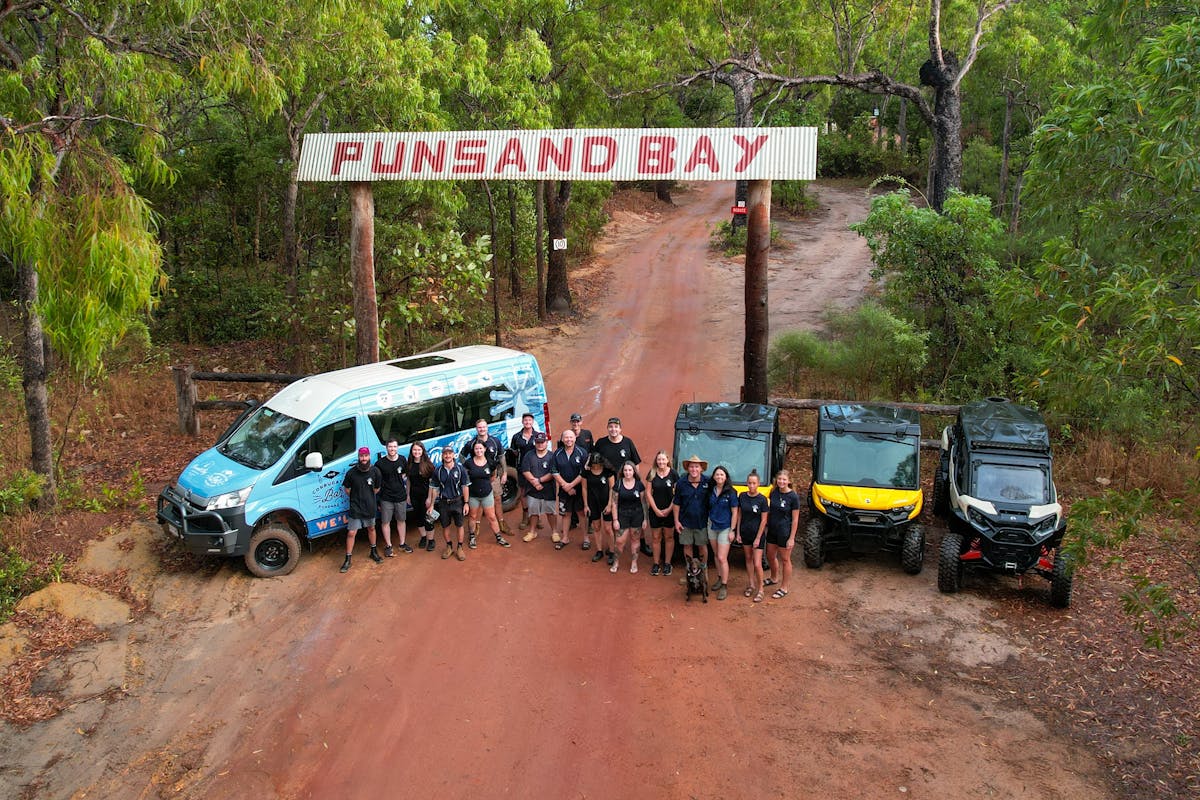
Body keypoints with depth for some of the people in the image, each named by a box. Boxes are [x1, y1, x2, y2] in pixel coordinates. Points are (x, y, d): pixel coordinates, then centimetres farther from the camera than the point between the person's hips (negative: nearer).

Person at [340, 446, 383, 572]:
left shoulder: (375, 471, -10)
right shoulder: (351, 472, -16)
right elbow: (346, 489, -1)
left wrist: (368, 497, 8)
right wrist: (356, 498, 4)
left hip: (370, 506, 2)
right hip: (355, 507, -2)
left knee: (371, 528, 21)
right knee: (351, 533, -2)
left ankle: (374, 552, 41)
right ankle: (348, 560, 9)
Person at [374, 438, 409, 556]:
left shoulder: (402, 460, 1)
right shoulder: (380, 463, -9)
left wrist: (408, 494, 10)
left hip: (401, 496, 3)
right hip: (386, 498, -3)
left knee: (401, 520, 13)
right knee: (385, 522, 3)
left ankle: (402, 544, 27)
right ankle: (388, 546, 16)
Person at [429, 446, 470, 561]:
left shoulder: (460, 469, -4)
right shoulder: (437, 471, 0)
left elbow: (464, 487, -1)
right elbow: (434, 489, 6)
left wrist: (466, 503, -4)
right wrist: (432, 504, 5)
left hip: (457, 501, -2)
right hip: (443, 503, 2)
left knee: (459, 525, 4)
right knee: (445, 526, 10)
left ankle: (460, 548, 16)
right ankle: (449, 546, 28)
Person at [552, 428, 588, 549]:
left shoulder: (582, 453, -7)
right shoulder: (557, 454, 1)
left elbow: (584, 473, -12)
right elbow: (554, 472, -1)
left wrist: (571, 485, -14)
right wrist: (565, 485, -10)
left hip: (579, 489, -3)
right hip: (564, 489, 3)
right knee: (566, 513, 11)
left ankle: (586, 538, 13)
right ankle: (565, 538, 23)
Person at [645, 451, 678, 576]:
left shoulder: (673, 473, -7)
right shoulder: (652, 473, -3)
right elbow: (648, 493, -1)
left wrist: (669, 509, -9)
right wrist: (656, 509, -7)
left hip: (669, 511, -1)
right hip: (655, 511, 1)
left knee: (669, 537, 9)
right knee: (656, 538, 8)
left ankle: (667, 564, 20)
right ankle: (656, 564, 19)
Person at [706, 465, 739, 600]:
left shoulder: (731, 492, -12)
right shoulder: (711, 491, 2)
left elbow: (734, 512, -9)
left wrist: (732, 530, -10)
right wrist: (709, 521, 4)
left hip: (725, 528, -5)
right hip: (712, 526, 5)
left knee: (722, 558, -7)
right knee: (716, 555, 15)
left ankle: (724, 587, 0)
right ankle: (719, 578, 30)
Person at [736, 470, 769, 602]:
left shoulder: (762, 499, -14)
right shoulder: (742, 496, -2)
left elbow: (764, 520, -11)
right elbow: (739, 515, 6)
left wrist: (758, 538, -12)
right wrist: (738, 533, 5)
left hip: (758, 533, -4)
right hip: (745, 533, 4)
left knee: (757, 564, -6)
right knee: (748, 559, 15)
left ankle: (760, 589, 9)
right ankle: (751, 585, 30)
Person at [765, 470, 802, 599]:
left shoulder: (793, 497, -15)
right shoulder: (774, 493, 0)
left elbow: (795, 519, -13)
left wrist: (792, 538, -14)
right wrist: (767, 526, 10)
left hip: (785, 532, -6)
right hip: (772, 530, 6)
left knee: (785, 560, 7)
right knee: (770, 556, 20)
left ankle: (784, 588, 19)